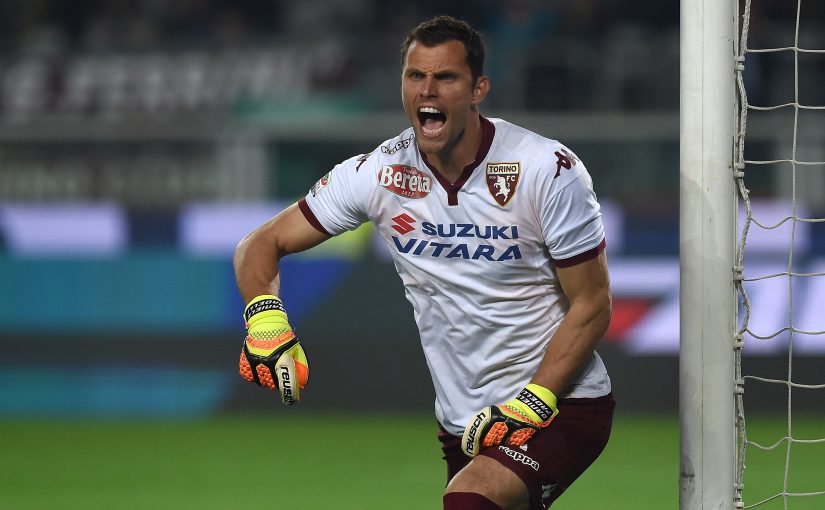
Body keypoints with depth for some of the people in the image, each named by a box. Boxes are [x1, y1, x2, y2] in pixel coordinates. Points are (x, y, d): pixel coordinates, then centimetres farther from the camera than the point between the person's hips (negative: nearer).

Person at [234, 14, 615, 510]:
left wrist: (531, 404, -18)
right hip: (466, 424, 5)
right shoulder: (379, 172, -3)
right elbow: (262, 245, 4)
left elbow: (592, 305, -8)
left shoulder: (548, 170, -13)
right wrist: (265, 319, -18)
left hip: (565, 405, -5)